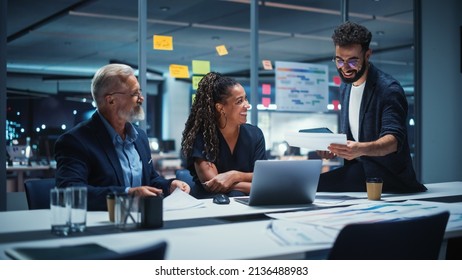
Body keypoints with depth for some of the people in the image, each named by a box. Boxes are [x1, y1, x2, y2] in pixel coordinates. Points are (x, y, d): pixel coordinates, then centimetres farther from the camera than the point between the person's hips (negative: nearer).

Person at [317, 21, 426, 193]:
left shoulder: (388, 89, -13)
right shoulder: (345, 87, 12)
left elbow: (394, 140, -23)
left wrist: (361, 149, -42)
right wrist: (333, 146, -1)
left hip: (388, 175, -8)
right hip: (358, 169, 8)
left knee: (319, 185, -26)